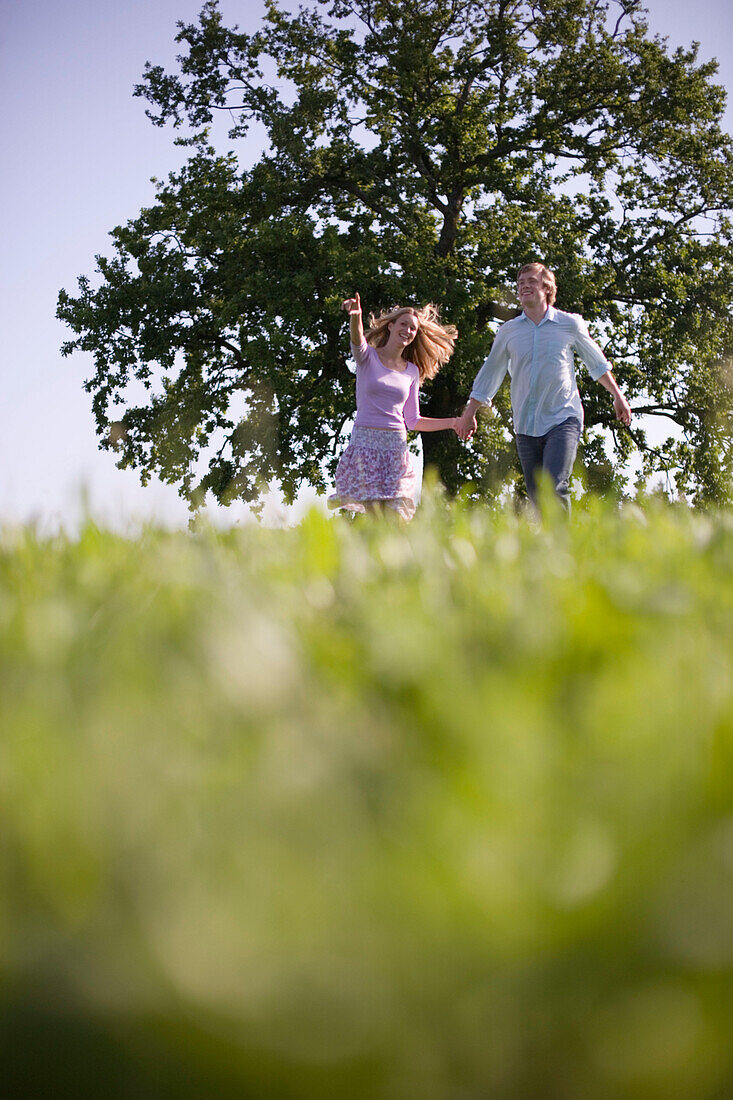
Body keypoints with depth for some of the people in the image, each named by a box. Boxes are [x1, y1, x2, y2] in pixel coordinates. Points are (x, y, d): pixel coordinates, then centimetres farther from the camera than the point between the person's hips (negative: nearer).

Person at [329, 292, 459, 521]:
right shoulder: (368, 356, 4)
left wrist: (452, 422, 13)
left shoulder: (412, 371, 15)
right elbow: (357, 341, -21)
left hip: (396, 448, 3)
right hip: (365, 441, -3)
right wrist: (355, 317, -43)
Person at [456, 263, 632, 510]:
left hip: (563, 419, -3)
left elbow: (597, 363, 19)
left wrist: (618, 396, 24)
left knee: (554, 487, -22)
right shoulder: (508, 331, 9)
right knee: (537, 497, 1)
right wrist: (469, 413, 20)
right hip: (526, 426, 3)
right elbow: (490, 374, 20)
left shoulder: (570, 324, 4)